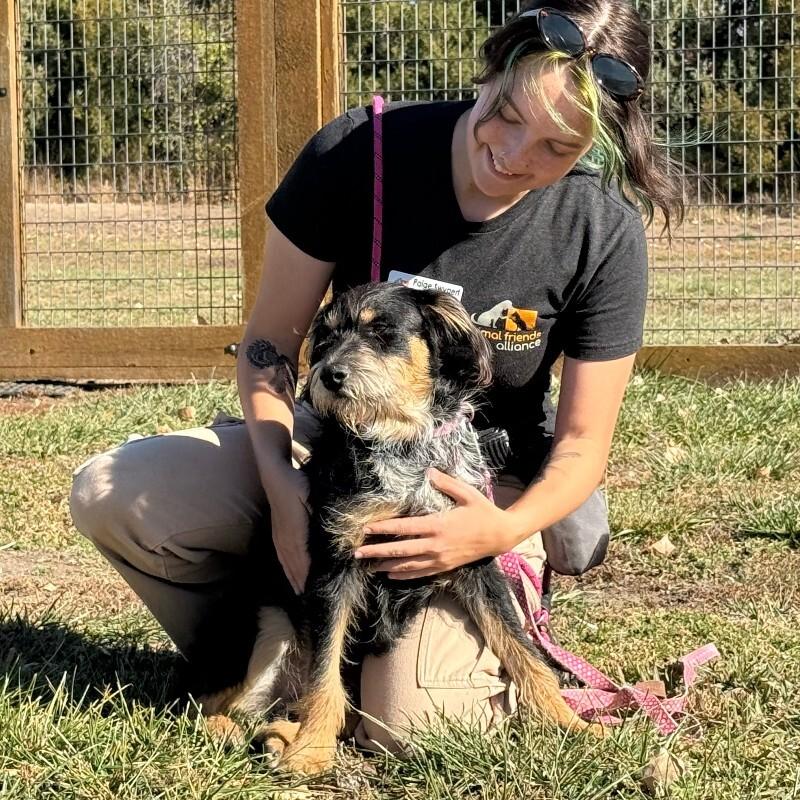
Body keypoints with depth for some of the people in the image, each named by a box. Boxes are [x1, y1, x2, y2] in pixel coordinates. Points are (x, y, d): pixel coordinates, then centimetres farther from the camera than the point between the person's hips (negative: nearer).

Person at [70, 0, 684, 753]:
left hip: (480, 486, -2)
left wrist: (506, 530, -30)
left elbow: (582, 442, -9)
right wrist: (281, 487, -23)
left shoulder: (604, 236, -18)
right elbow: (270, 342, -7)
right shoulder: (358, 153, -17)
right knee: (108, 495, -21)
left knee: (407, 725, -26)